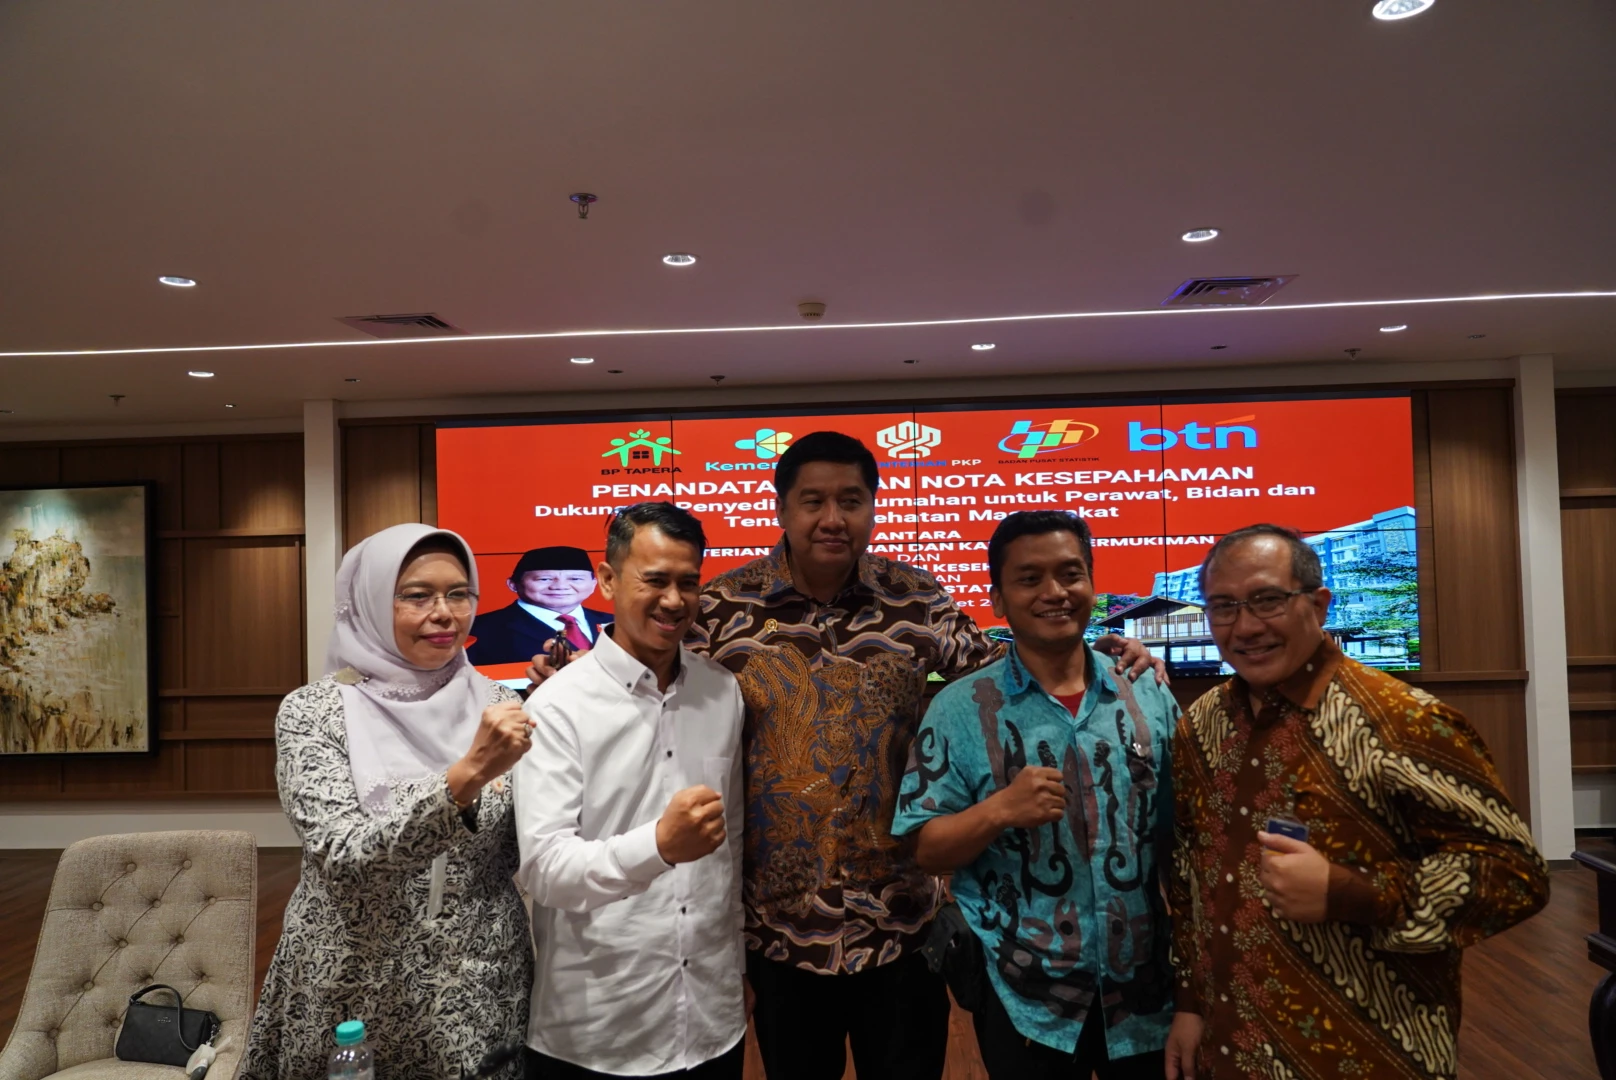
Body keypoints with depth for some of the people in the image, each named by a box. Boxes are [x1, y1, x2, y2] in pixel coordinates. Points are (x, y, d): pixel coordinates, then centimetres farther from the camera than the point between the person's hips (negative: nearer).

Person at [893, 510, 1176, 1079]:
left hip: (1148, 989, 3)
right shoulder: (961, 709, -9)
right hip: (1024, 1000, -2)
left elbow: (1182, 829, 8)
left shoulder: (1149, 696, -1)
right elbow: (925, 850, -9)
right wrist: (1001, 808, -26)